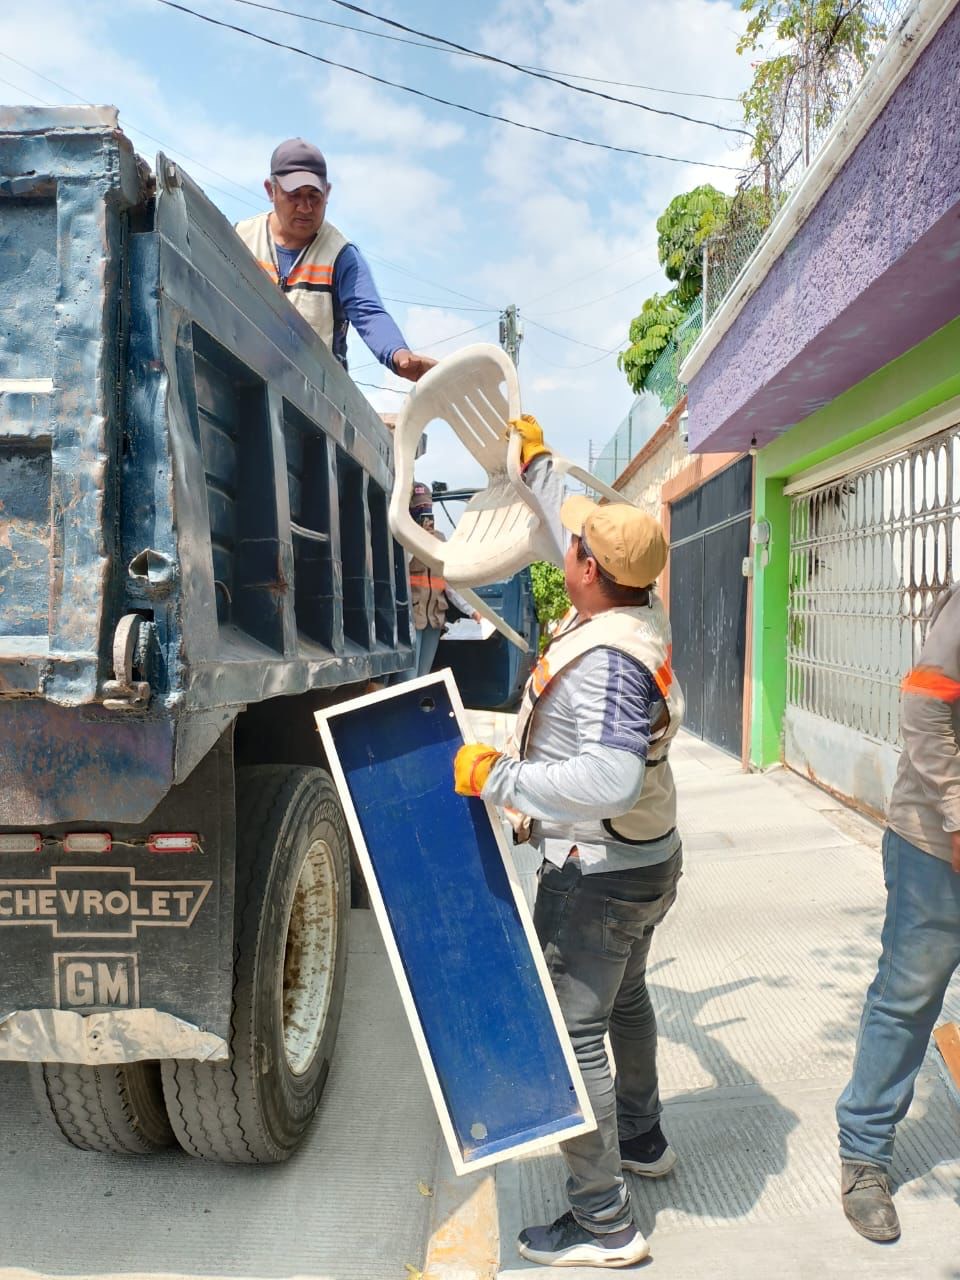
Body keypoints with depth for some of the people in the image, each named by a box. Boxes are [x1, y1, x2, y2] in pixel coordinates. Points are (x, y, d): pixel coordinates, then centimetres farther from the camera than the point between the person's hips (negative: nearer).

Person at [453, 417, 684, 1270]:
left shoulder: (606, 660, -30)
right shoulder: (639, 615, -1)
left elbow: (611, 778, -41)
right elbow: (554, 533, 16)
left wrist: (496, 776, -32)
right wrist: (535, 459, 24)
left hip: (597, 875, -10)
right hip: (648, 859, 10)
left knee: (571, 1034, 1)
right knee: (624, 998, 27)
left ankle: (603, 1223, 14)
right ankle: (642, 1140, 48)